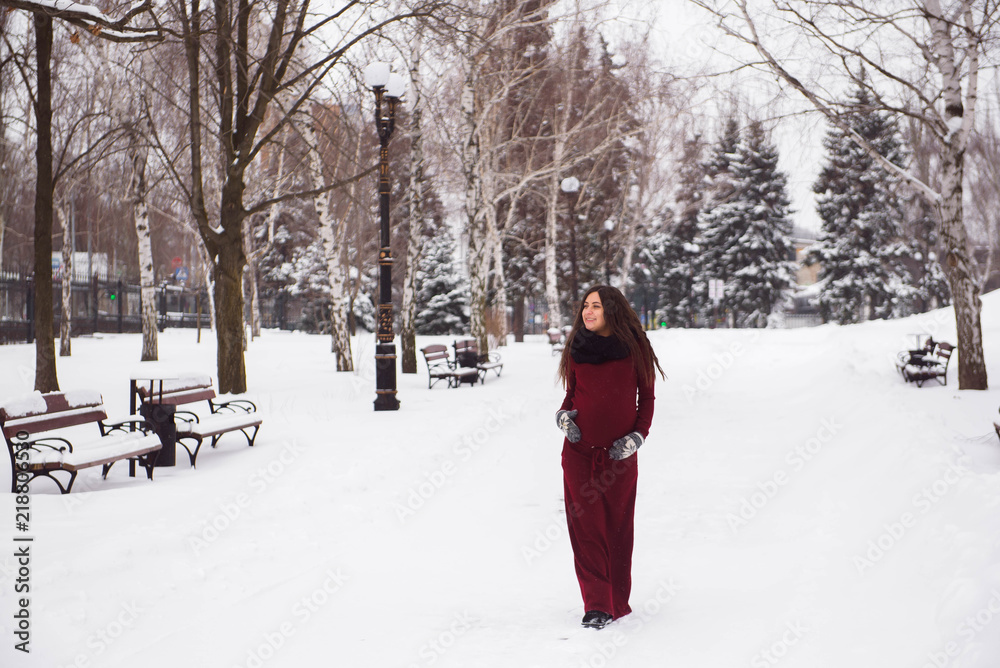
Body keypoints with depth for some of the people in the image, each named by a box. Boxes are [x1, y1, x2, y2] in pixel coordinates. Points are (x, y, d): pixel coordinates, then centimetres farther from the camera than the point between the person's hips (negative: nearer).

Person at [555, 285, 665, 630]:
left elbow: (647, 397, 7)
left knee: (618, 528, 4)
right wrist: (562, 414, -1)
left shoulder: (634, 348, -1)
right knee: (586, 528, -4)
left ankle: (617, 603, 16)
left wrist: (638, 436, -4)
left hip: (620, 455, -2)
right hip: (579, 451, 2)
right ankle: (596, 605, -2)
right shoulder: (577, 348, 7)